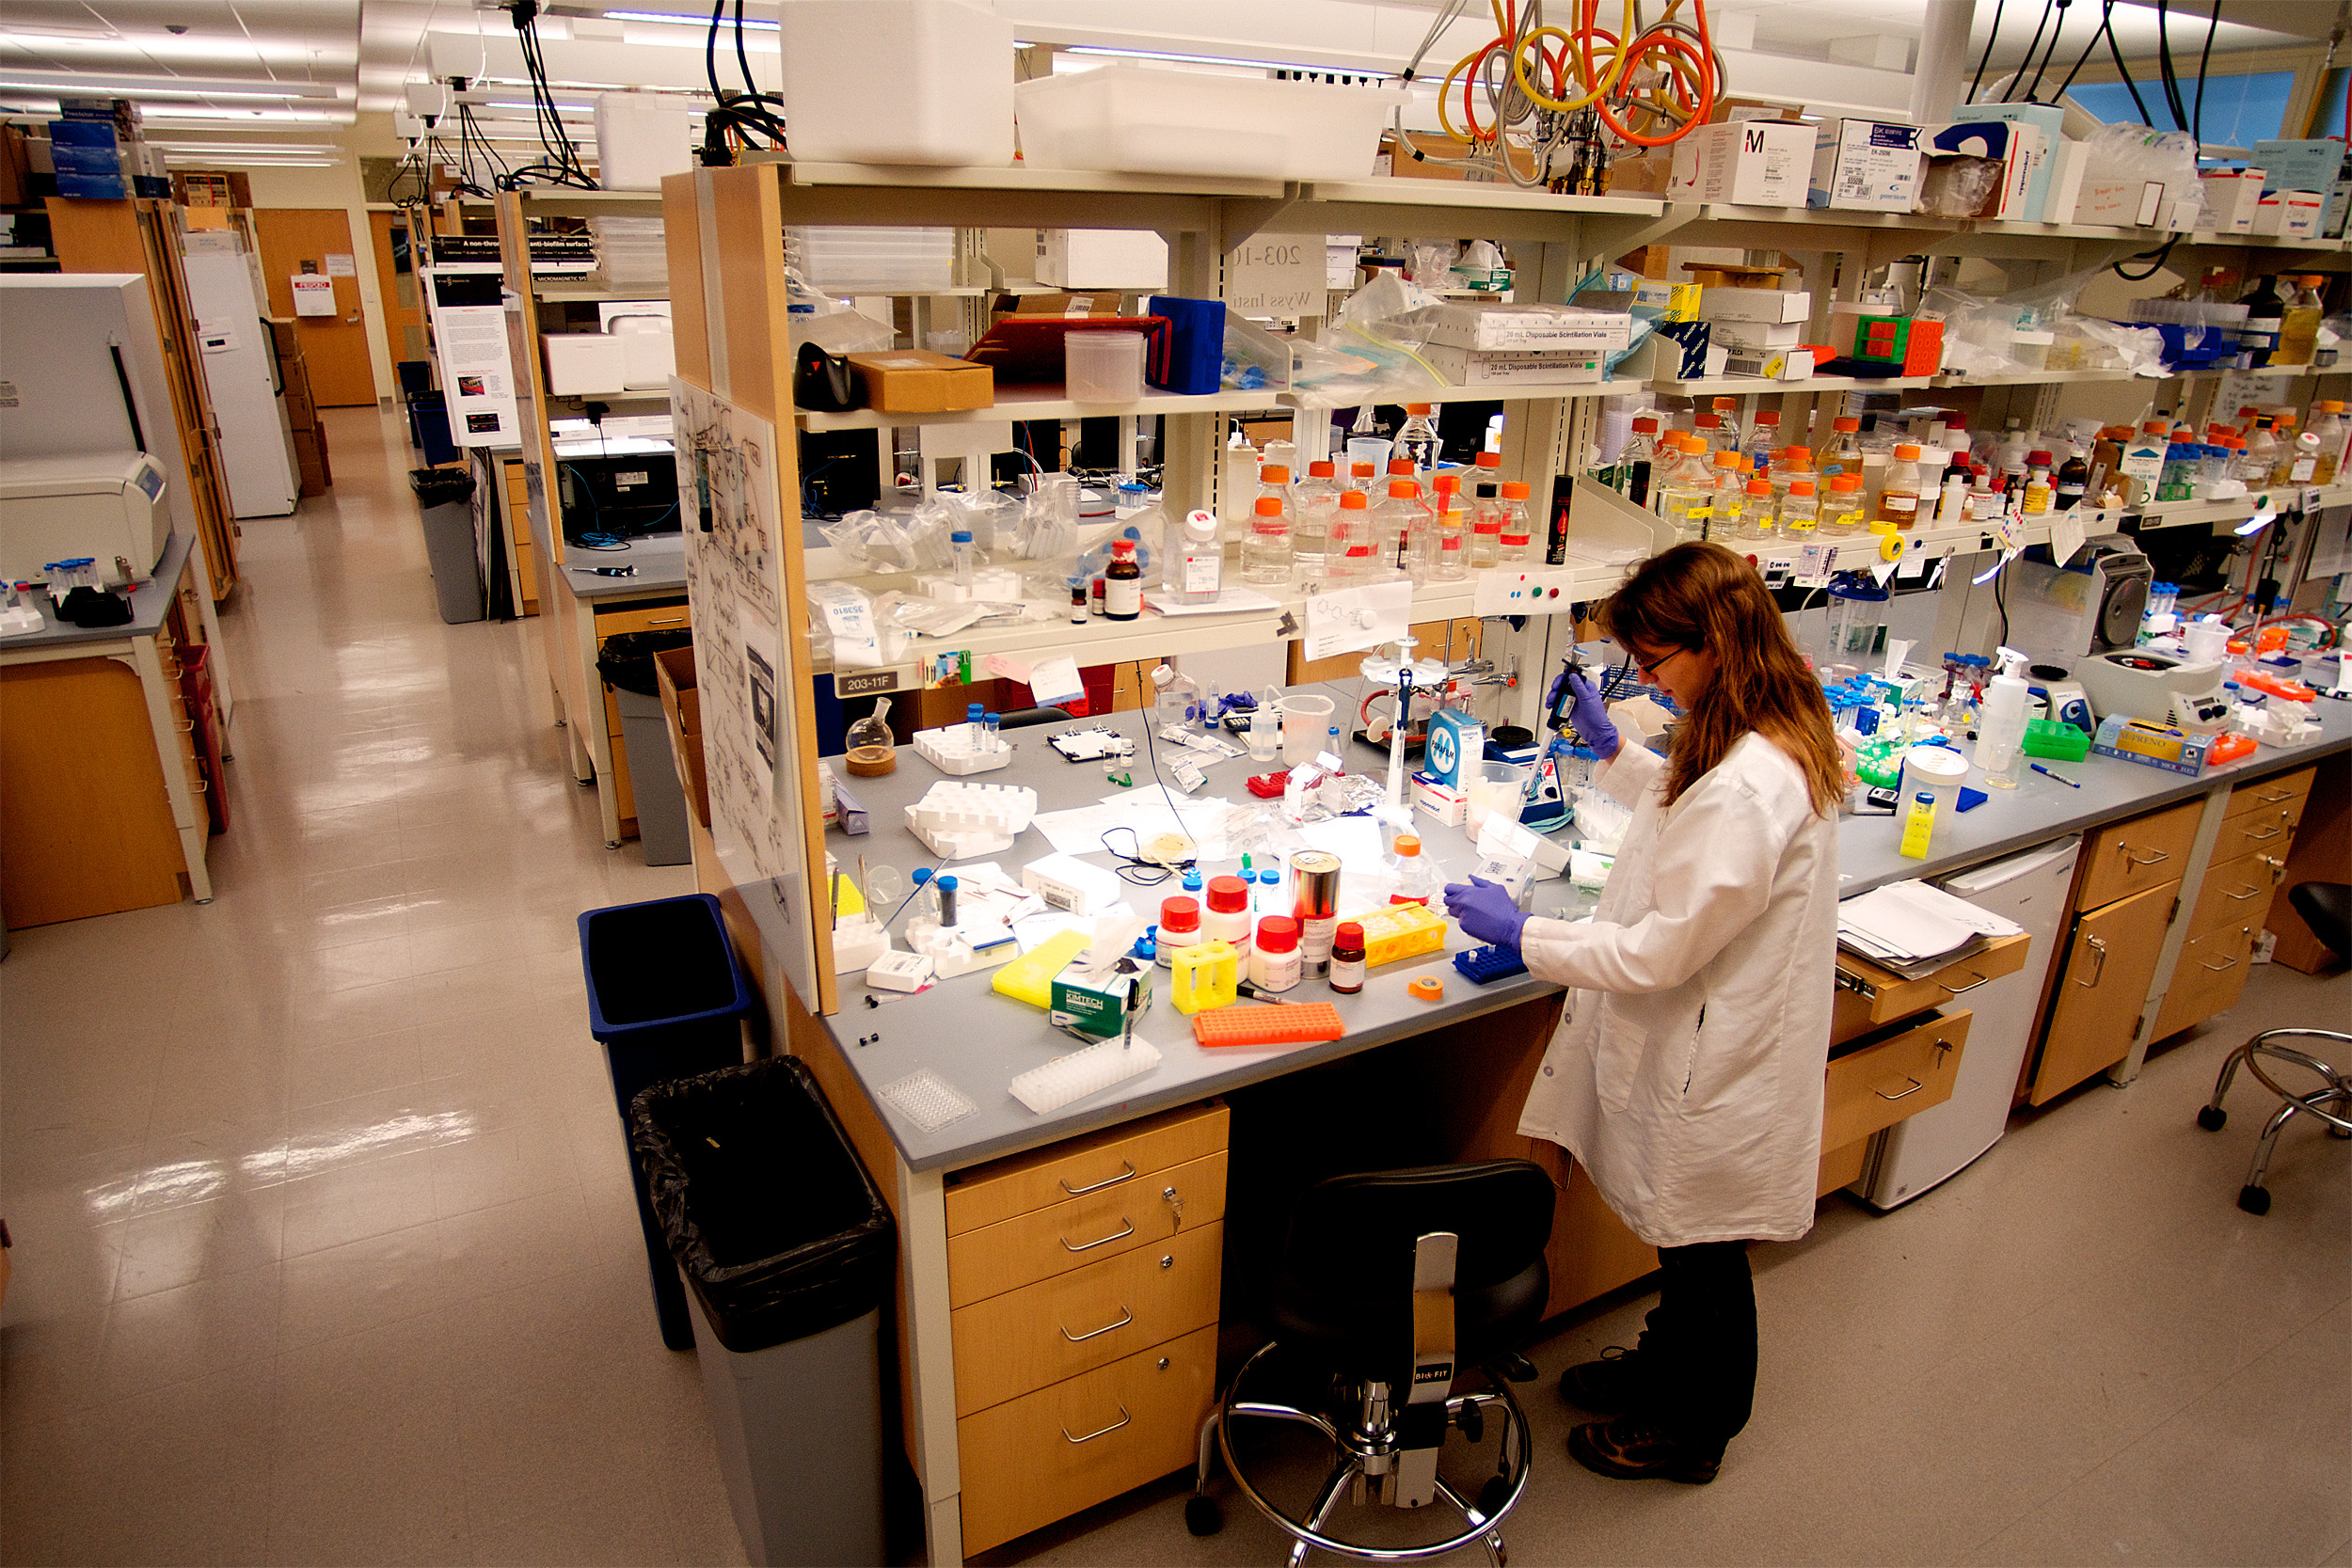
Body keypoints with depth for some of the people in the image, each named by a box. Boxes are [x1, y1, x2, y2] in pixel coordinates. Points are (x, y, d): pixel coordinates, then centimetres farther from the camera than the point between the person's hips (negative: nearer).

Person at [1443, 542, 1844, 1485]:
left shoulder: (1746, 789, -34)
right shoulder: (1770, 737, -3)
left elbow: (1659, 953, -28)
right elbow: (1687, 809, 18)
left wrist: (1520, 934, -19)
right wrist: (1613, 750, 10)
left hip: (1712, 1061, -9)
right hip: (1702, 1039, 9)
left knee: (1702, 1252, 16)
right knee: (1684, 1241, 29)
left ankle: (1691, 1428, 42)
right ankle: (1663, 1366, 53)